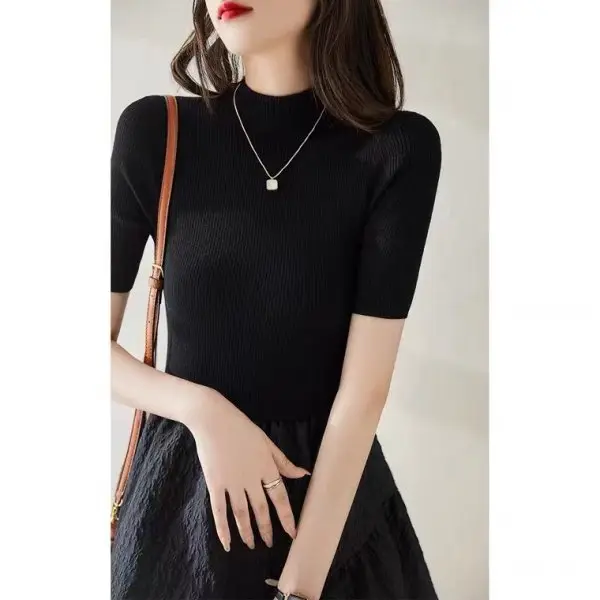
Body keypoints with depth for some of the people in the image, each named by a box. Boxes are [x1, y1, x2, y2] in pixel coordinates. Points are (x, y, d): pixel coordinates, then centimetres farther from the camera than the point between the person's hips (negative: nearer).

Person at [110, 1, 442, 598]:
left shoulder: (399, 147, -12)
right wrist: (203, 409, -17)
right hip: (180, 492, 2)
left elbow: (366, 386, -16)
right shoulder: (154, 133, -9)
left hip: (335, 489, -1)